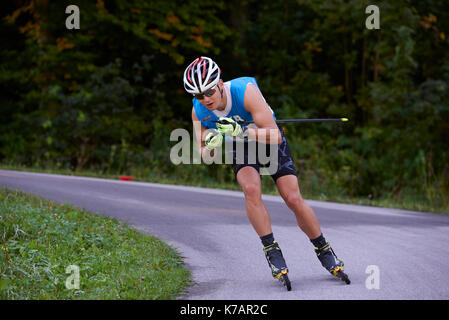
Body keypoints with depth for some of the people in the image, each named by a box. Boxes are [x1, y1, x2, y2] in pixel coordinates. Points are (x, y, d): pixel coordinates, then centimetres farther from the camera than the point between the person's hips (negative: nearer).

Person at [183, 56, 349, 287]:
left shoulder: (245, 91, -36)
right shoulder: (199, 111, -23)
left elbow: (275, 136, -37)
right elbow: (203, 153, -11)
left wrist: (242, 132, -51)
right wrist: (211, 147, -34)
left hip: (270, 140, -2)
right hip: (239, 148, 2)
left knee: (293, 199, -11)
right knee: (251, 189, -29)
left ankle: (324, 251, 9)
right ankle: (272, 251, -18)